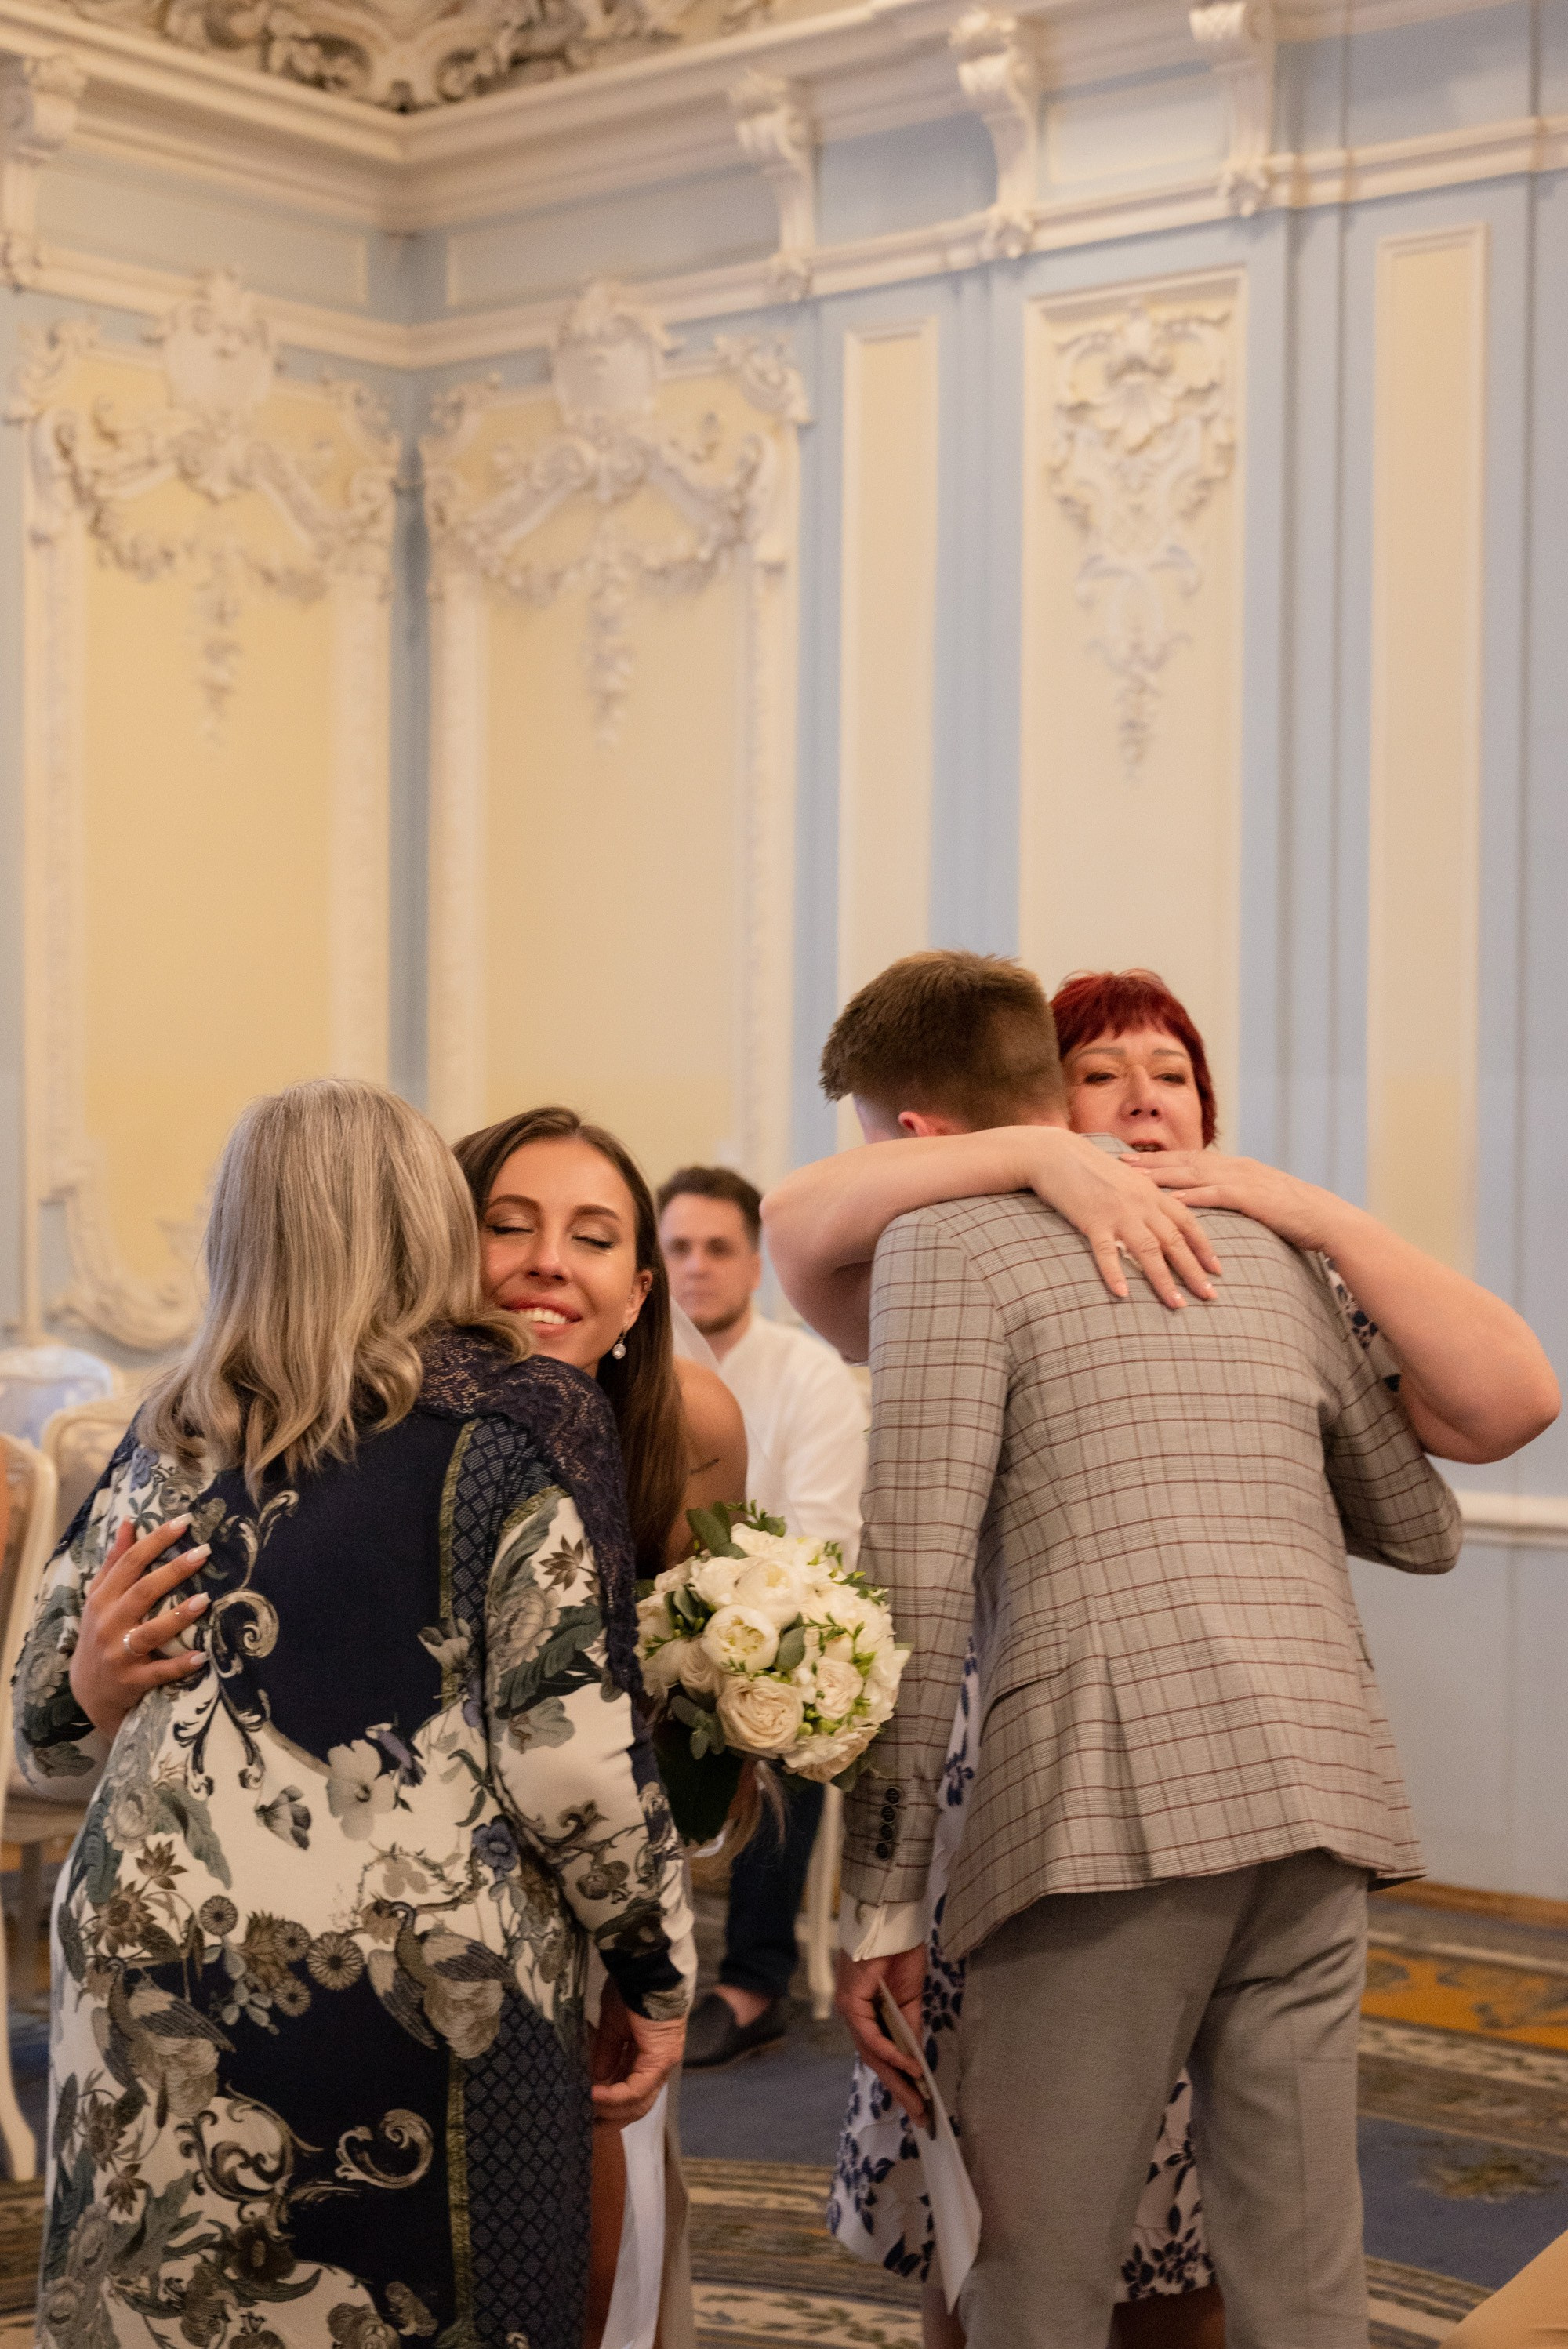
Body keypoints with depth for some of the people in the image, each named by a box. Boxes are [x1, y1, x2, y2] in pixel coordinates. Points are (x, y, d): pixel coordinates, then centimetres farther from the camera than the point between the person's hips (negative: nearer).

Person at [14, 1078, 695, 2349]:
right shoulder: (522, 1419, -3)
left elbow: (47, 1728, 16)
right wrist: (658, 1973, 2)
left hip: (151, 1959, 4)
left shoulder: (171, 1436, 11)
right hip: (414, 1988, -4)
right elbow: (570, 1749, -8)